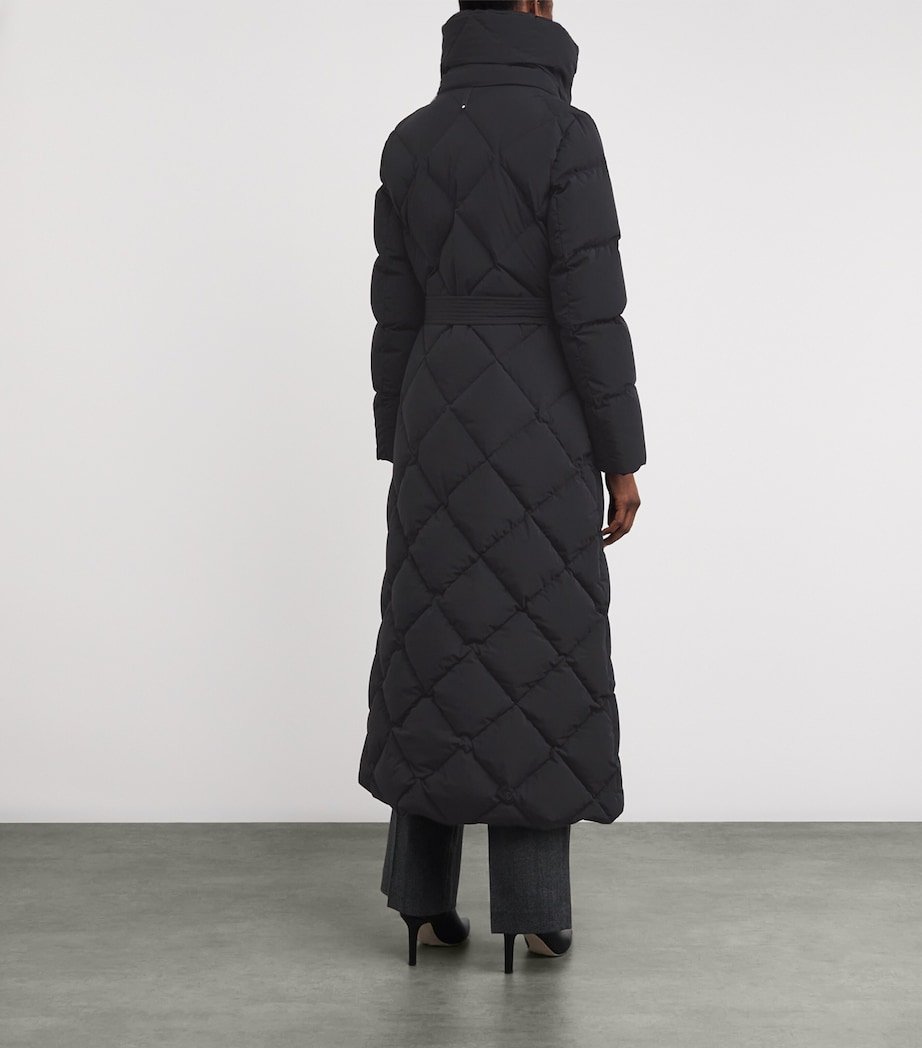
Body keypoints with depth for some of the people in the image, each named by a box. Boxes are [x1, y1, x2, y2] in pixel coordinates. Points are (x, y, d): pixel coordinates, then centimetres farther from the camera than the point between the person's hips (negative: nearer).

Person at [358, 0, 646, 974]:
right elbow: (590, 309, -13)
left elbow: (396, 313, 9)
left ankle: (425, 901, 12)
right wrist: (622, 457, -7)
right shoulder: (563, 131, -9)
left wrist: (401, 453, 15)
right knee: (537, 651, 2)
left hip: (441, 423, 5)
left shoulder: (410, 140, 9)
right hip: (537, 429, -5)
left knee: (436, 649, 10)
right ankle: (533, 909, 7)